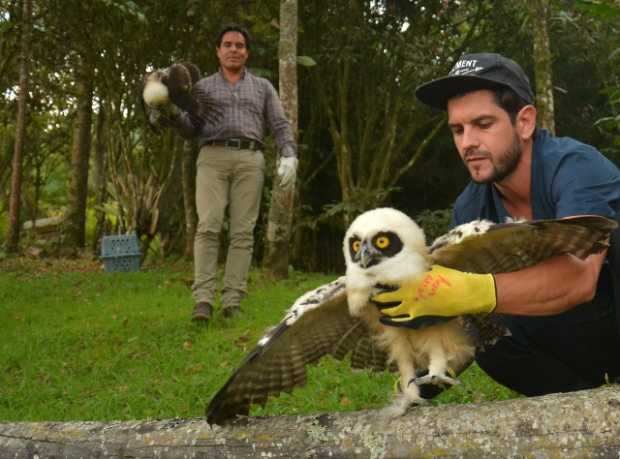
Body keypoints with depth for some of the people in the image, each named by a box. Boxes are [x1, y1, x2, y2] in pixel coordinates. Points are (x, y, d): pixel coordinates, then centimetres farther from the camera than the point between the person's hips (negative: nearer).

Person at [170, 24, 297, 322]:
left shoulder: (263, 87, 20)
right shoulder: (202, 87, 20)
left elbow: (280, 126, 10)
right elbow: (190, 130, 10)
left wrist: (289, 156, -10)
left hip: (249, 161, 1)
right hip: (212, 159, 0)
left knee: (242, 232, -7)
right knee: (208, 227, -15)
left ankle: (232, 302, -7)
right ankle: (203, 300, -19)